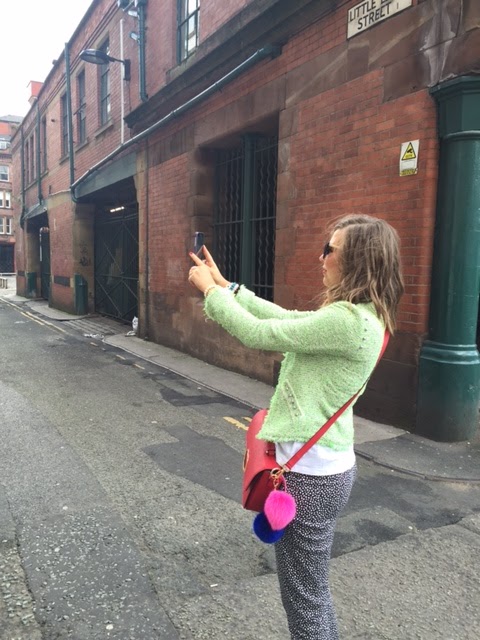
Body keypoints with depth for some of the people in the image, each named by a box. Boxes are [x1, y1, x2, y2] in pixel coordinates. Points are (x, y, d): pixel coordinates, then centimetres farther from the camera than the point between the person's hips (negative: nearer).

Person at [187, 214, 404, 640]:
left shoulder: (348, 321, -25)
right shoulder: (358, 316, 6)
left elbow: (259, 333, -20)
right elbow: (284, 318, 13)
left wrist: (209, 289, -5)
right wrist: (224, 285, 13)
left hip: (311, 473, -10)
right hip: (324, 463, 10)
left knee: (304, 598, 11)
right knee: (313, 589, 27)